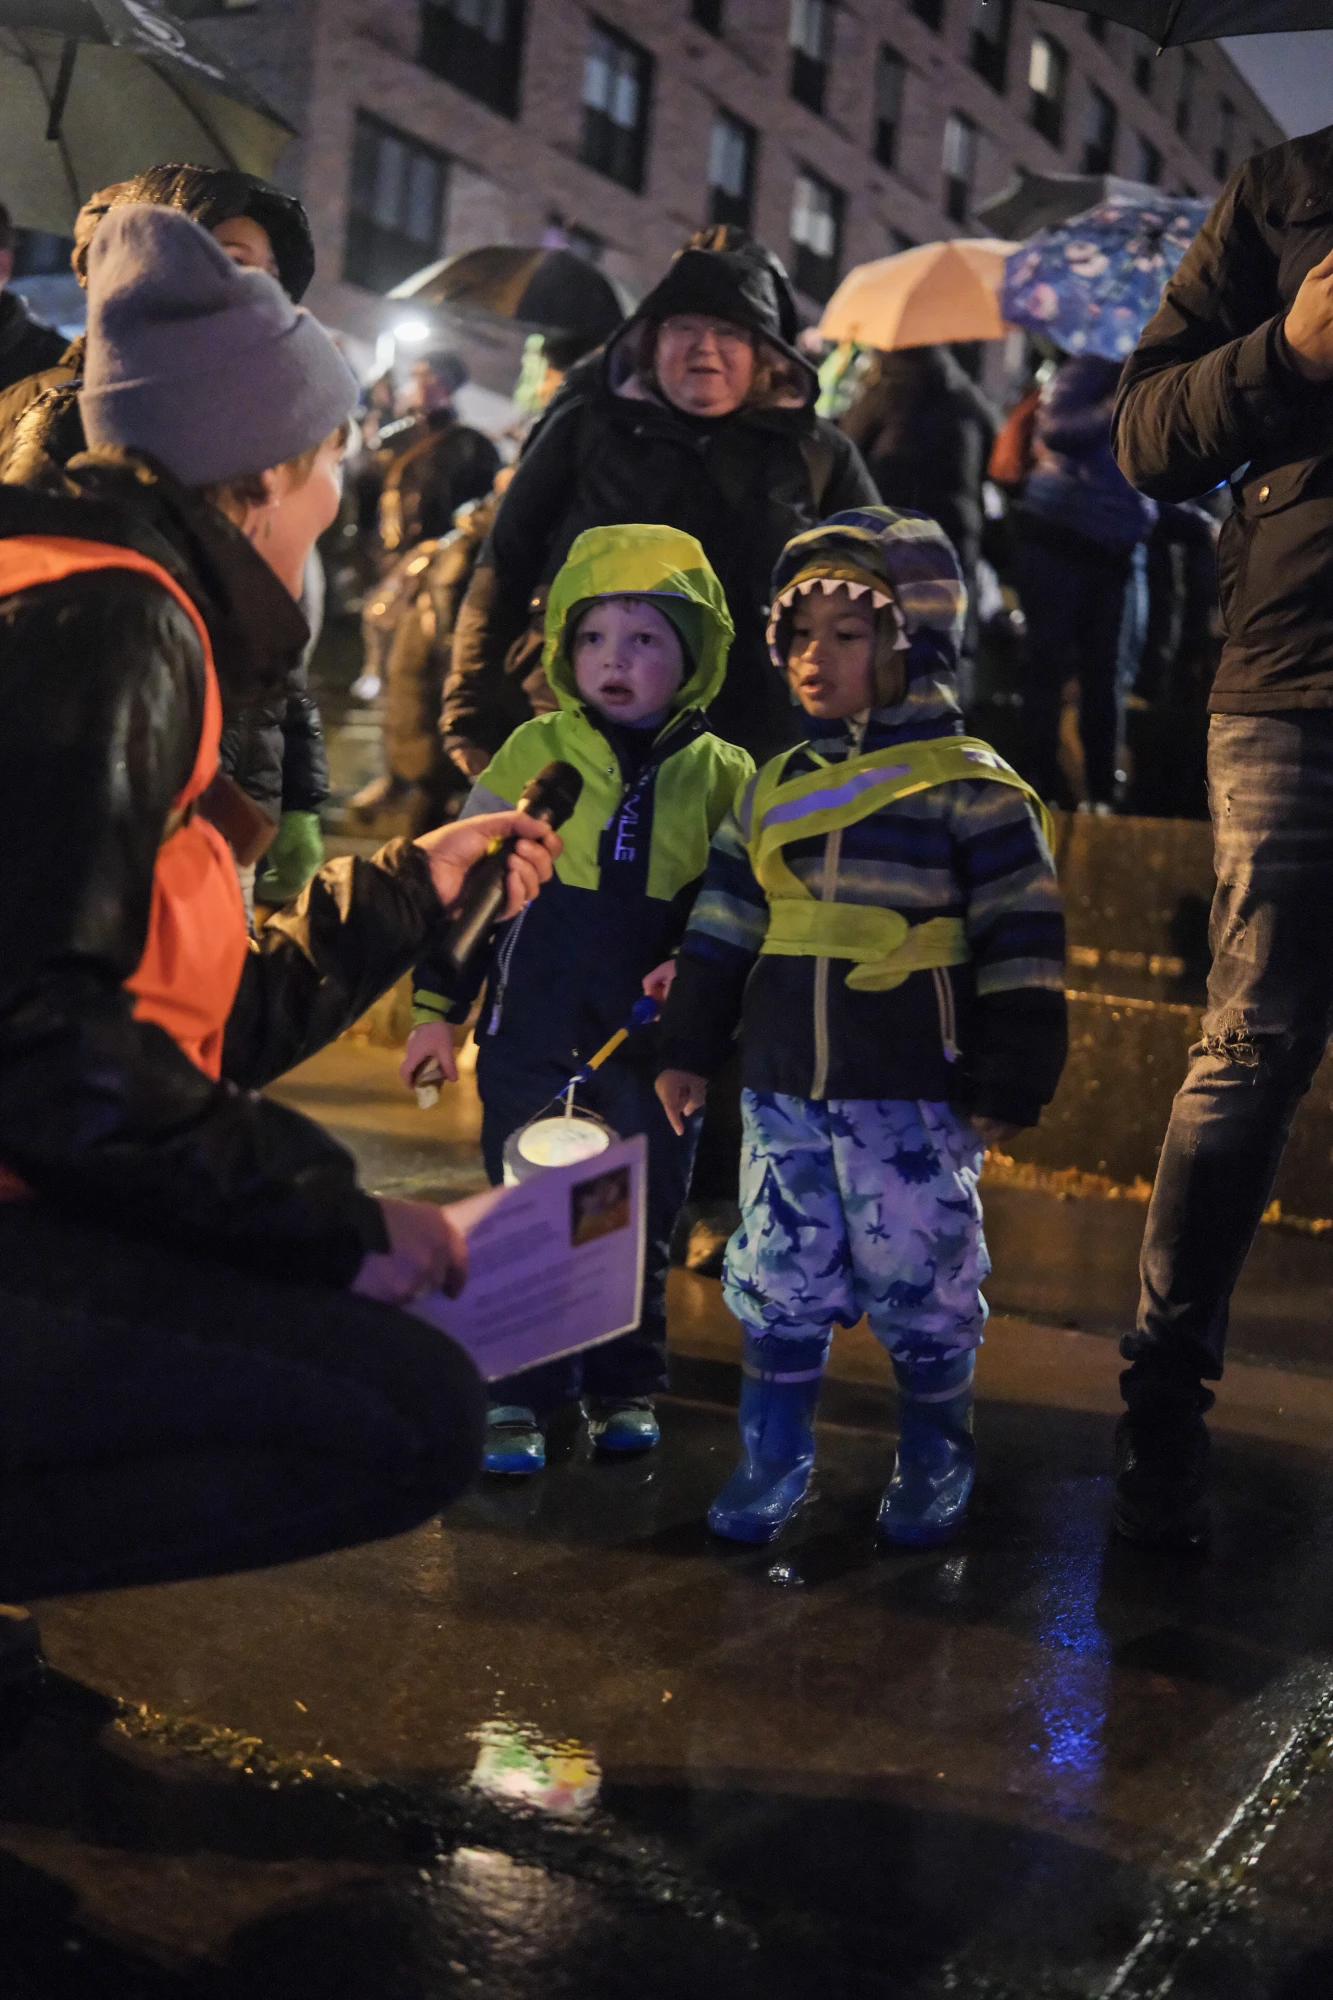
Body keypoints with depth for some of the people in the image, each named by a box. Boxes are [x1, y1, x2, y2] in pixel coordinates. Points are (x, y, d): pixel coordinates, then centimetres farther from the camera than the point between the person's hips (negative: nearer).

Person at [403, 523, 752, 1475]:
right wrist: (437, 1005, 4)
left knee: (642, 1222, 12)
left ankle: (626, 1388, 29)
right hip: (536, 1035, -1)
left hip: (657, 1041, 1)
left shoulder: (721, 775, 1)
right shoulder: (534, 753, 0)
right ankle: (518, 1396, 18)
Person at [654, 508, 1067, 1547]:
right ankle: (773, 1456, 25)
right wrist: (688, 1050, 12)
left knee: (920, 1282, 5)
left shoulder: (972, 785, -6)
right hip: (783, 1087, 5)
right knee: (780, 1277, 10)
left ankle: (936, 1463, 24)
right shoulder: (775, 788, 10)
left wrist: (1011, 1086, -8)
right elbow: (722, 927, 14)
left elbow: (1022, 945, -6)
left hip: (913, 1094, -5)